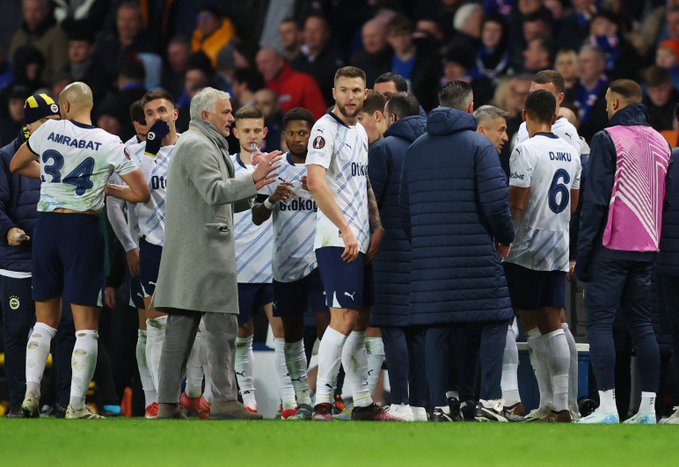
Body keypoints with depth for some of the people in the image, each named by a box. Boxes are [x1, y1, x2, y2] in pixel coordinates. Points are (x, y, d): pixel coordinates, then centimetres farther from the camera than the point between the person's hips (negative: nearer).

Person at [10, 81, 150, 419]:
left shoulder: (50, 131, 3)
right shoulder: (110, 144, -3)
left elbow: (16, 166, 18)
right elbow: (141, 193, -3)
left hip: (47, 225, 3)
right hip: (84, 227, -3)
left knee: (45, 320, 14)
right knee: (86, 324, 0)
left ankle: (31, 392, 4)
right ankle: (76, 405, -5)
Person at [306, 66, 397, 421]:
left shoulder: (360, 131, 18)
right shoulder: (326, 128, -9)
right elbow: (316, 182, -20)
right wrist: (346, 230, -23)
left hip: (359, 241, 9)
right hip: (336, 240, -9)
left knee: (360, 321, 11)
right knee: (344, 318, -15)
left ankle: (363, 403, 16)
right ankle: (322, 403, -15)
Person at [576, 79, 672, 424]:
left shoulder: (607, 139, -9)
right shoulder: (660, 143, 12)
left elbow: (596, 200, -12)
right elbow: (666, 198, 17)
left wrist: (583, 254, -9)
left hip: (612, 247, -6)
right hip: (648, 249, 6)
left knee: (600, 321, -4)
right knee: (641, 323, 11)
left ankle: (607, 407, -11)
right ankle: (648, 407, 8)